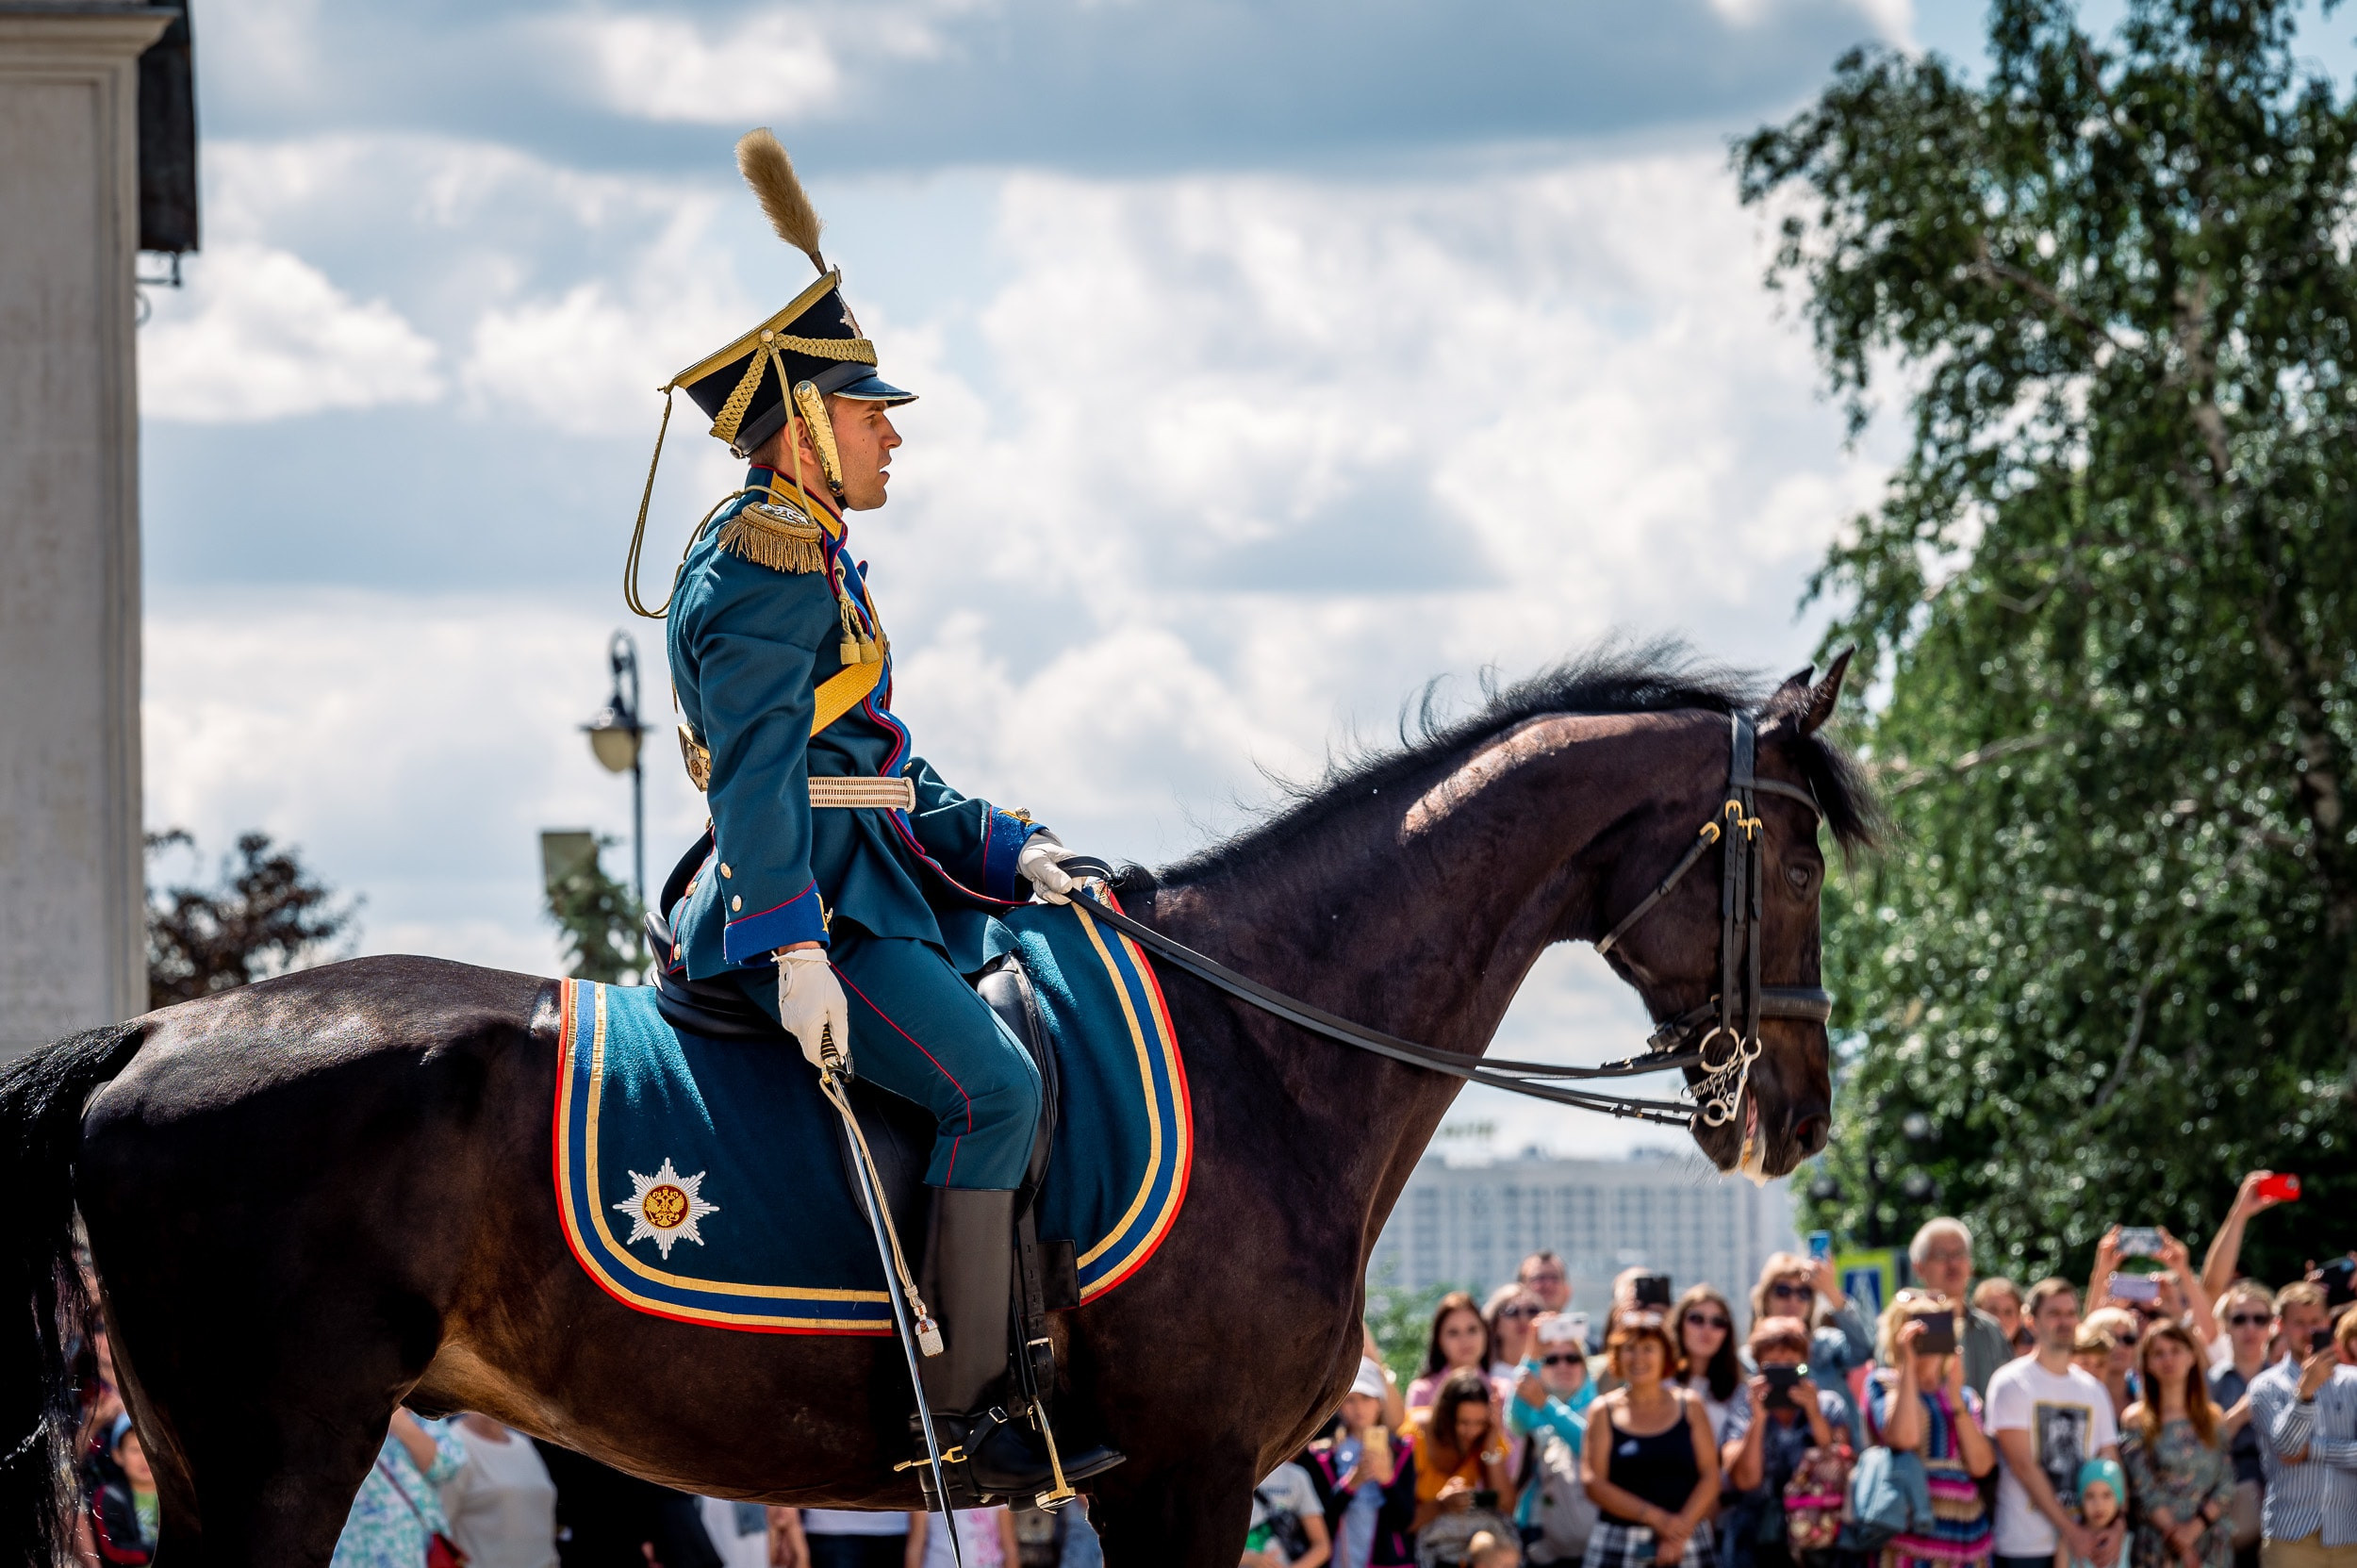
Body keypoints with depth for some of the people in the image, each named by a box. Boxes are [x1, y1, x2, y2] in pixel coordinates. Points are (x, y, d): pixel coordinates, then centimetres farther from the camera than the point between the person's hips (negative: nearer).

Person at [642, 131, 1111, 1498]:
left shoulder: (815, 562, 21)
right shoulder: (763, 571, -12)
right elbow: (756, 772, -22)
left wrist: (1002, 845, 11)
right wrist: (796, 949, -30)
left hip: (869, 884, 11)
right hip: (813, 906, -11)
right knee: (991, 1084, -23)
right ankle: (965, 1406, -23)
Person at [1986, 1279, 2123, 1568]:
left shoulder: (2094, 1390, 14)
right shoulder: (2011, 1383, -2)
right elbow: (2023, 1466, -8)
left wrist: (2116, 1527, -8)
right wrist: (2071, 1531, -12)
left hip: (2085, 1544, 5)